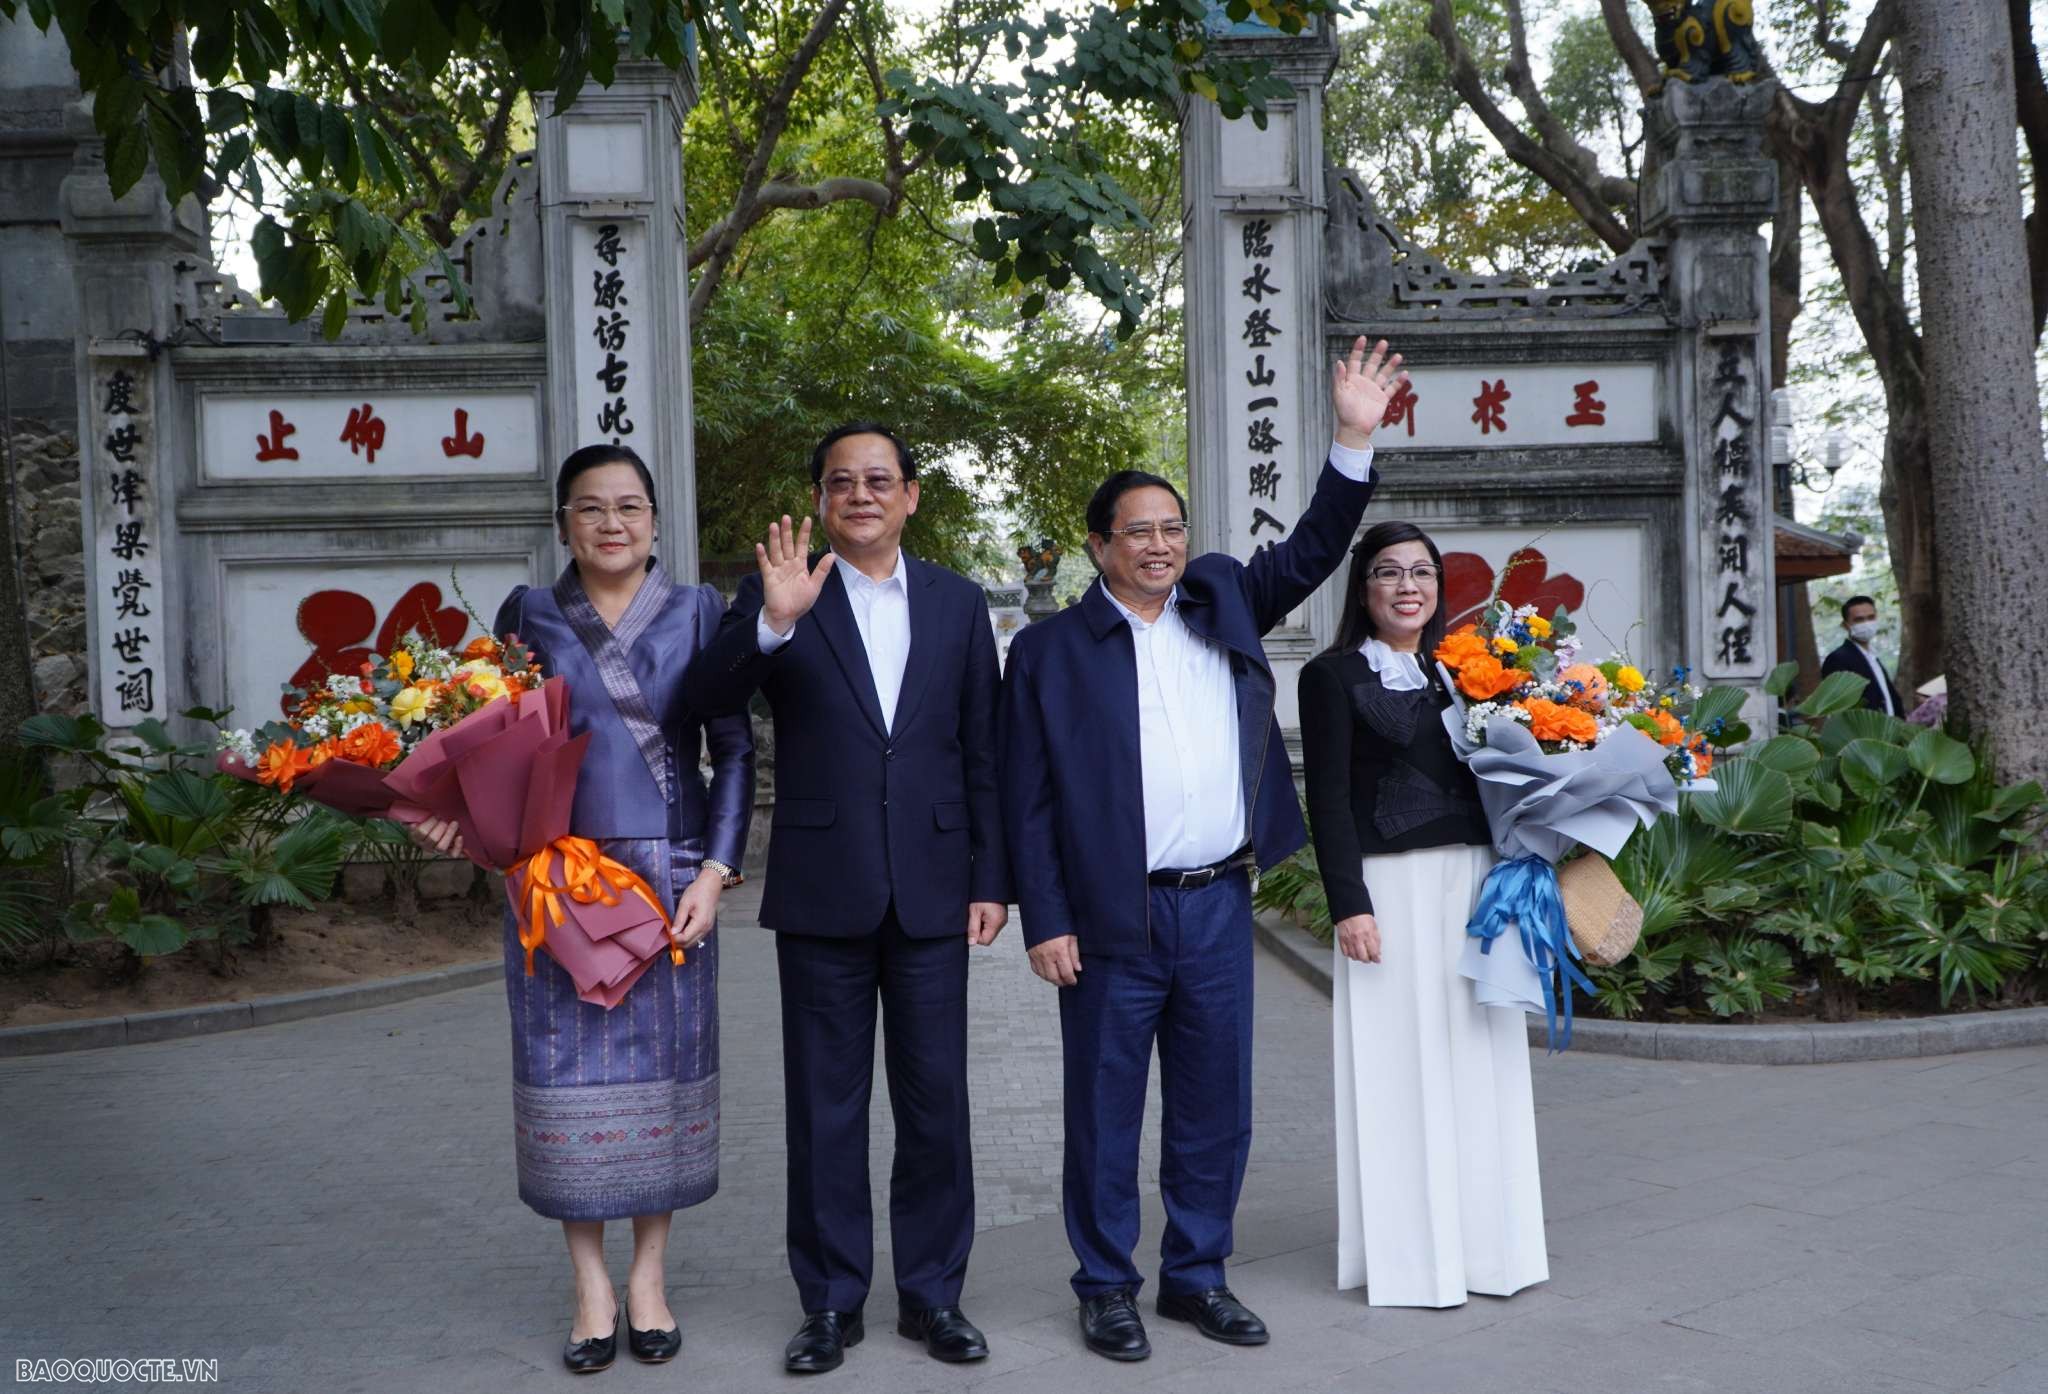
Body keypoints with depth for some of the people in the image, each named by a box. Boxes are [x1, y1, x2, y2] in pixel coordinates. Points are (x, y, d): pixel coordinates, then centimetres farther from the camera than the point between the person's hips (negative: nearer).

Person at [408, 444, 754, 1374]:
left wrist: (714, 871, -6)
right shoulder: (528, 616, 6)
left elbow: (734, 751, 2)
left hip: (669, 876, 0)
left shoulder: (698, 614, 4)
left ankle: (649, 1275, 19)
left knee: (663, 1064, 5)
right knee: (570, 1069, 3)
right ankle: (591, 1285, 15)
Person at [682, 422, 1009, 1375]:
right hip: (822, 891, -1)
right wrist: (772, 619, -29)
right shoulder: (778, 594, 1)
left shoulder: (957, 603, 7)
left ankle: (932, 1294, 22)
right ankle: (831, 1303, 20)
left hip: (931, 889, 2)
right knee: (825, 1105, 8)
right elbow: (706, 699, -14)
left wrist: (990, 881, 3)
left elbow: (982, 753, 8)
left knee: (936, 1101, 8)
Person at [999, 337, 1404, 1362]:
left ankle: (1198, 1274, 27)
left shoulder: (1223, 601, 11)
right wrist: (1046, 922, -10)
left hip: (1220, 903, 4)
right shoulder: (1049, 648, -2)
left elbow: (1311, 552, 9)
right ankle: (1107, 1287, 20)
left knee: (1215, 1110, 12)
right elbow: (1028, 800, -4)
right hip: (1111, 918, -4)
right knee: (1106, 1113, 6)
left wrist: (1354, 440, -4)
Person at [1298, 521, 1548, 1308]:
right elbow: (1328, 798, -7)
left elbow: (1492, 777, 16)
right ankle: (1406, 1256, 9)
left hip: (1476, 884, 5)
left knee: (1477, 1063, 9)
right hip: (1391, 888, -5)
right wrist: (1348, 903, -14)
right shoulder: (1333, 676, -1)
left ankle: (1482, 1242, 20)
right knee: (1400, 1068, 0)